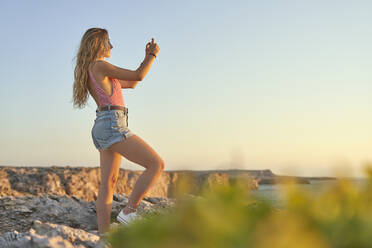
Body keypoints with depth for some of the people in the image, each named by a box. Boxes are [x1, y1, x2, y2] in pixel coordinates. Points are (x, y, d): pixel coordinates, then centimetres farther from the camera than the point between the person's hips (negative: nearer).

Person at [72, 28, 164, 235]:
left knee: (109, 184, 7)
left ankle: (104, 235, 6)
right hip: (112, 126, -10)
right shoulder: (100, 66, -8)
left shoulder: (92, 71, 21)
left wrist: (147, 57, 24)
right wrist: (153, 55, 7)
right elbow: (138, 76, -9)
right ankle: (128, 212, -10)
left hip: (103, 129, 10)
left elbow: (131, 84, 26)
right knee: (157, 164, -10)